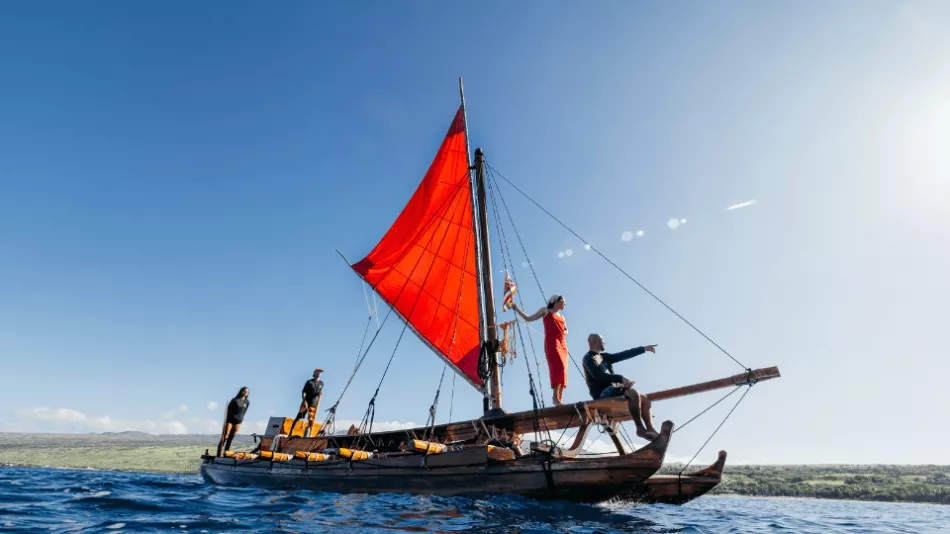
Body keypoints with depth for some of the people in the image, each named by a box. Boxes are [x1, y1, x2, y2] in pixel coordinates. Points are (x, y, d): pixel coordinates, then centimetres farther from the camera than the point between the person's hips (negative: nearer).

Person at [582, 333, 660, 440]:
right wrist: (621, 378, -23)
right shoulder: (589, 358, -4)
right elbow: (599, 375, -18)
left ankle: (650, 429, -12)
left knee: (645, 399, -1)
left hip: (612, 389, 9)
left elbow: (623, 355, 21)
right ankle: (640, 428, -22)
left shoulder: (603, 356, 22)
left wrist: (644, 349, 21)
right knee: (633, 393, -29)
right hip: (603, 393, -9)